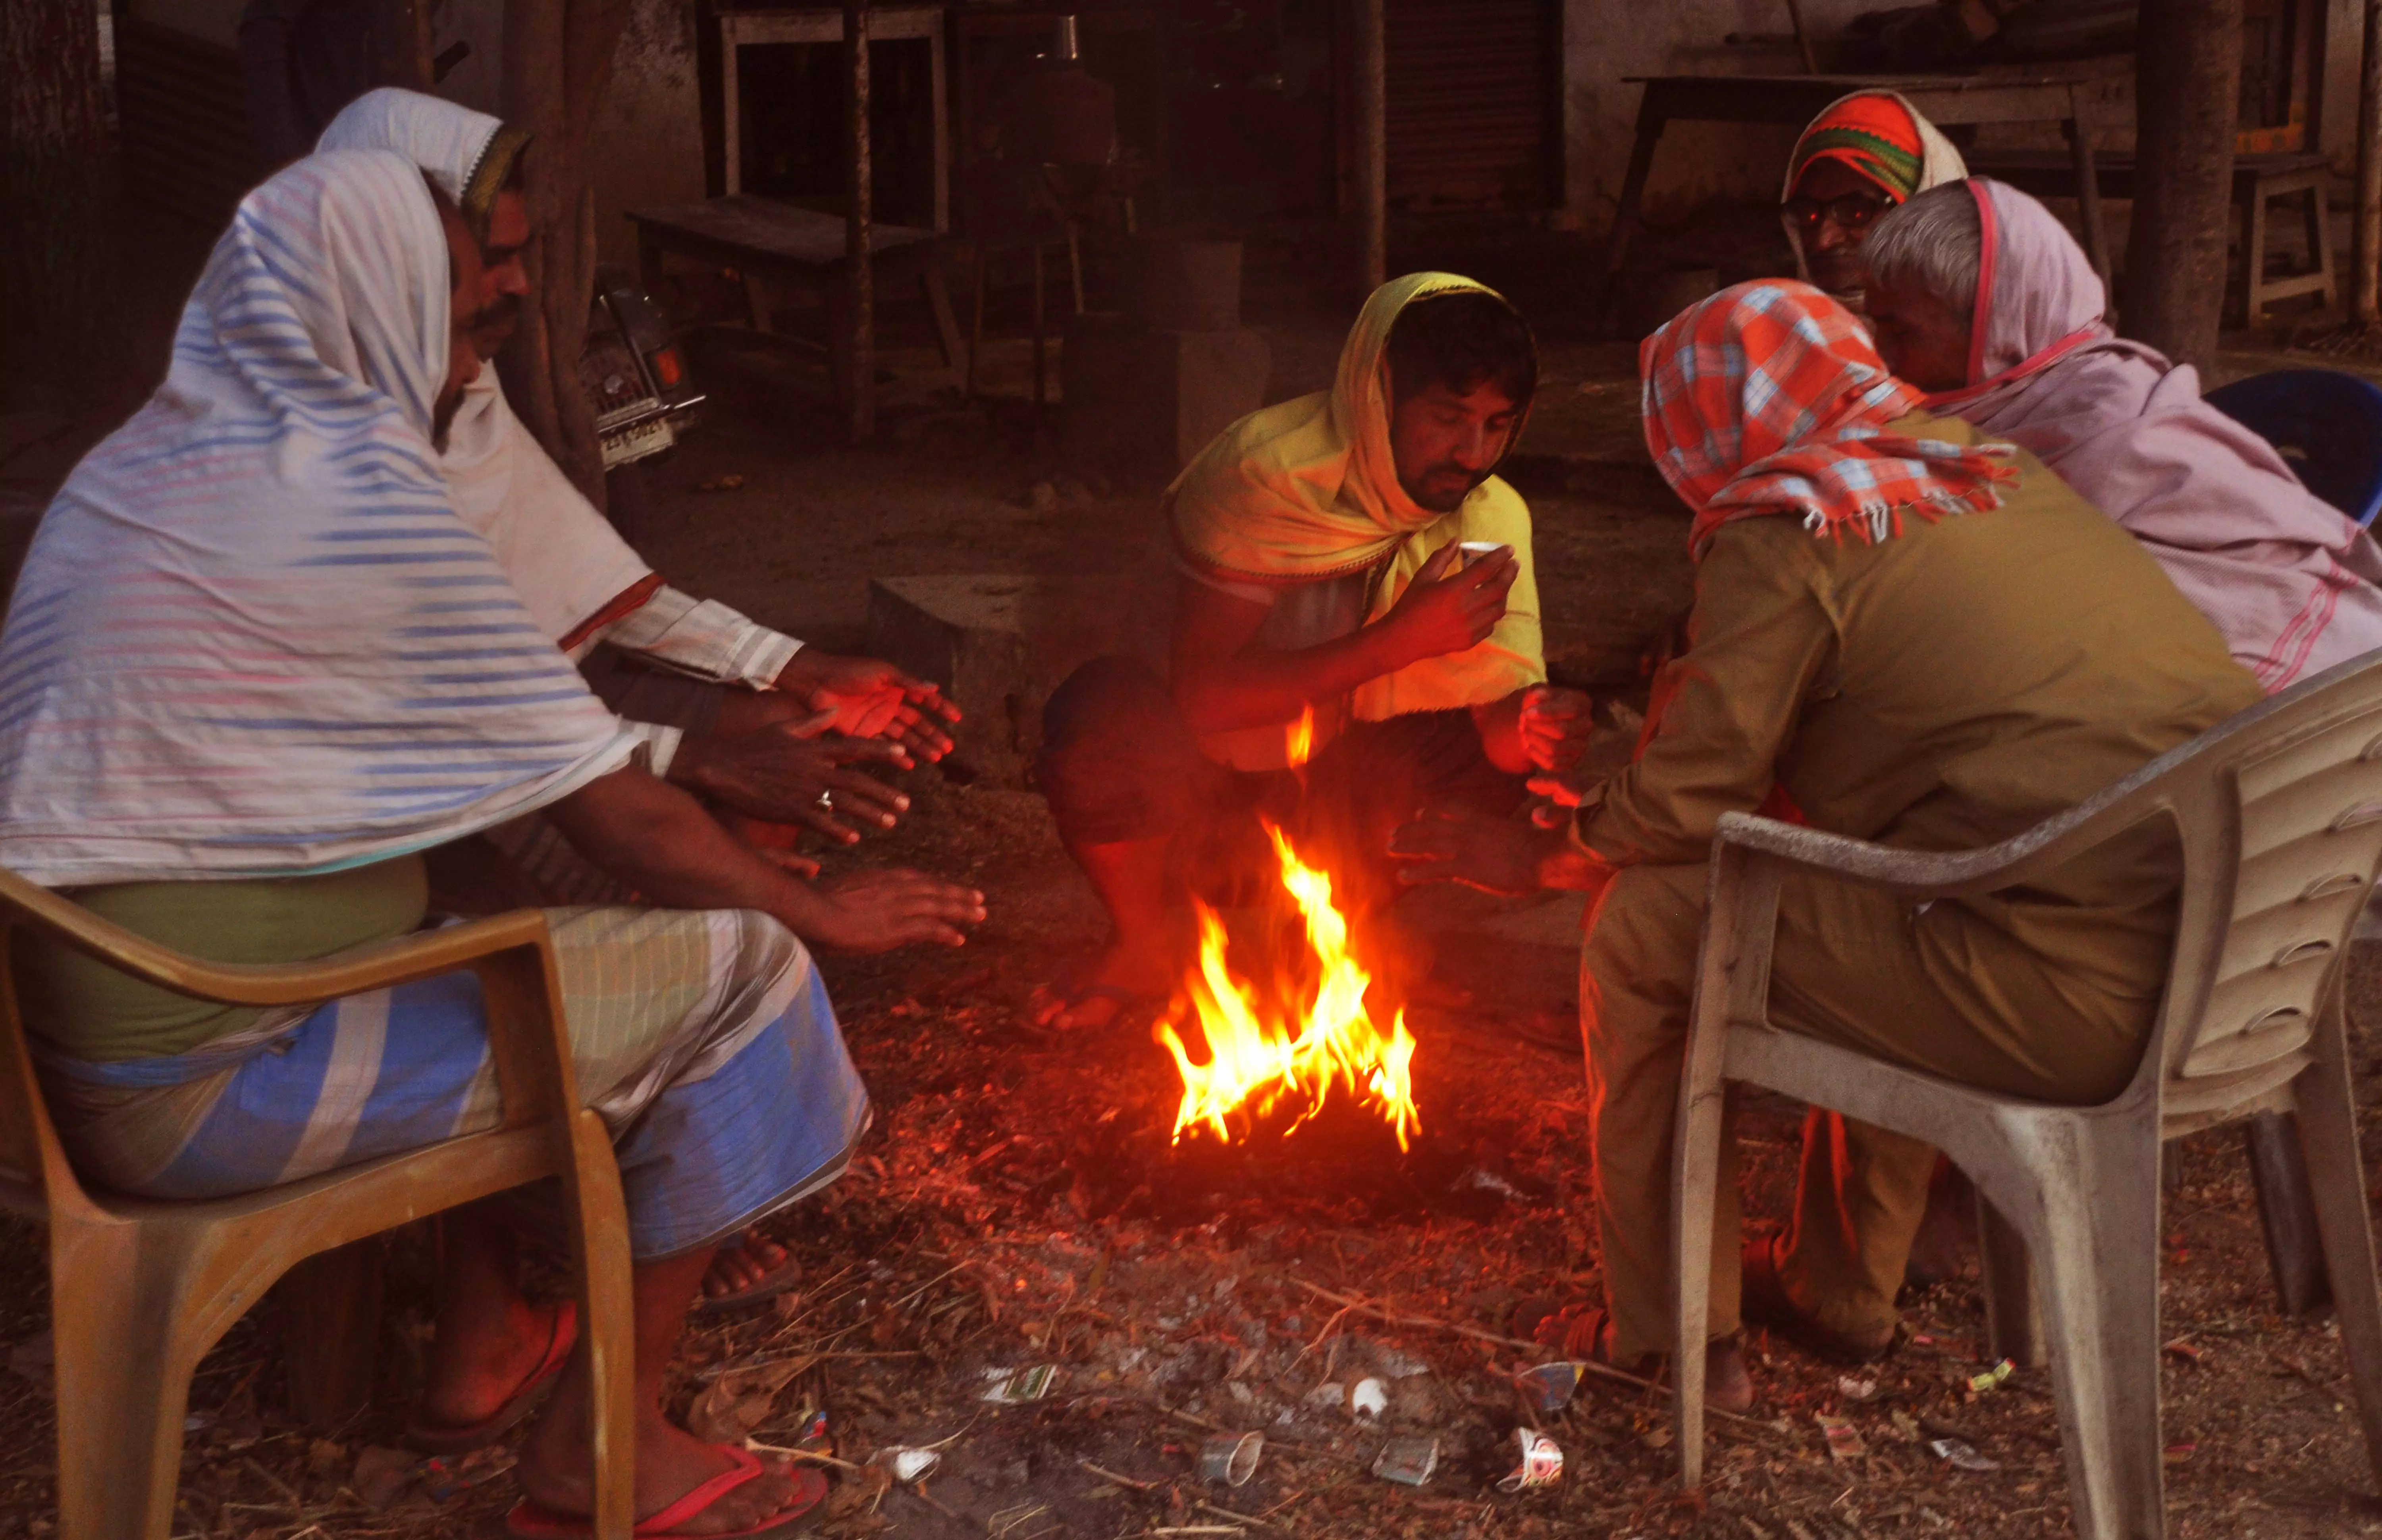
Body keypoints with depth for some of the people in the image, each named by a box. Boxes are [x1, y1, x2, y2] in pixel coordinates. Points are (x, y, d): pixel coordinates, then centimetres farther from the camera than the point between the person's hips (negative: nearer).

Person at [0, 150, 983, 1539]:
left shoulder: (135, 464, 10)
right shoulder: (367, 499, -17)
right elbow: (627, 823, -12)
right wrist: (823, 911, 3)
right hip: (205, 1085, -9)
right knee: (735, 959, -4)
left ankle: (484, 1345, 28)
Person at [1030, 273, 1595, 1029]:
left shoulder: (1490, 516, -9)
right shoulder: (1265, 473, -25)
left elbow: (1503, 704, -15)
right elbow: (1203, 696, -31)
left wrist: (1535, 727, -40)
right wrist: (1398, 639, -39)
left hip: (1328, 784, 4)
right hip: (1197, 784, -4)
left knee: (1527, 749, -20)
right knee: (1101, 709, -36)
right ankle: (1146, 940, -6)